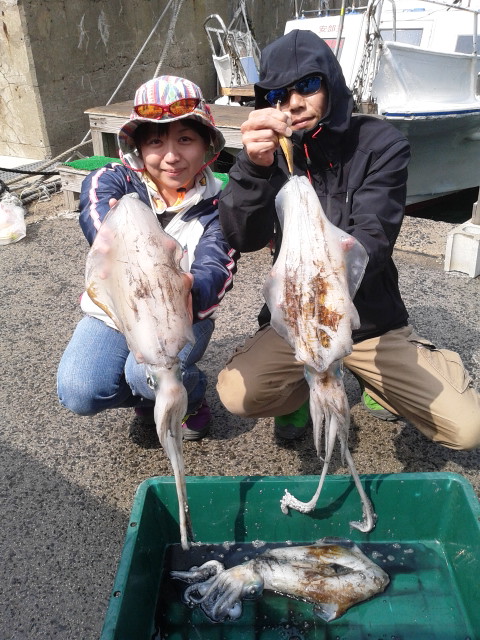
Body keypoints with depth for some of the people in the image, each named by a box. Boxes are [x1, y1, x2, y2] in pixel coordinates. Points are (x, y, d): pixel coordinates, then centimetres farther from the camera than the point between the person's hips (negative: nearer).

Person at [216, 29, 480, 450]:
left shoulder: (381, 144, -8)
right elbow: (243, 238, -19)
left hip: (373, 322, 0)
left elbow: (371, 239, -21)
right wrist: (253, 167, -39)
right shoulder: (271, 153, -4)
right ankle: (306, 389, 10)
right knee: (238, 394, -25)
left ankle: (372, 383, 17)